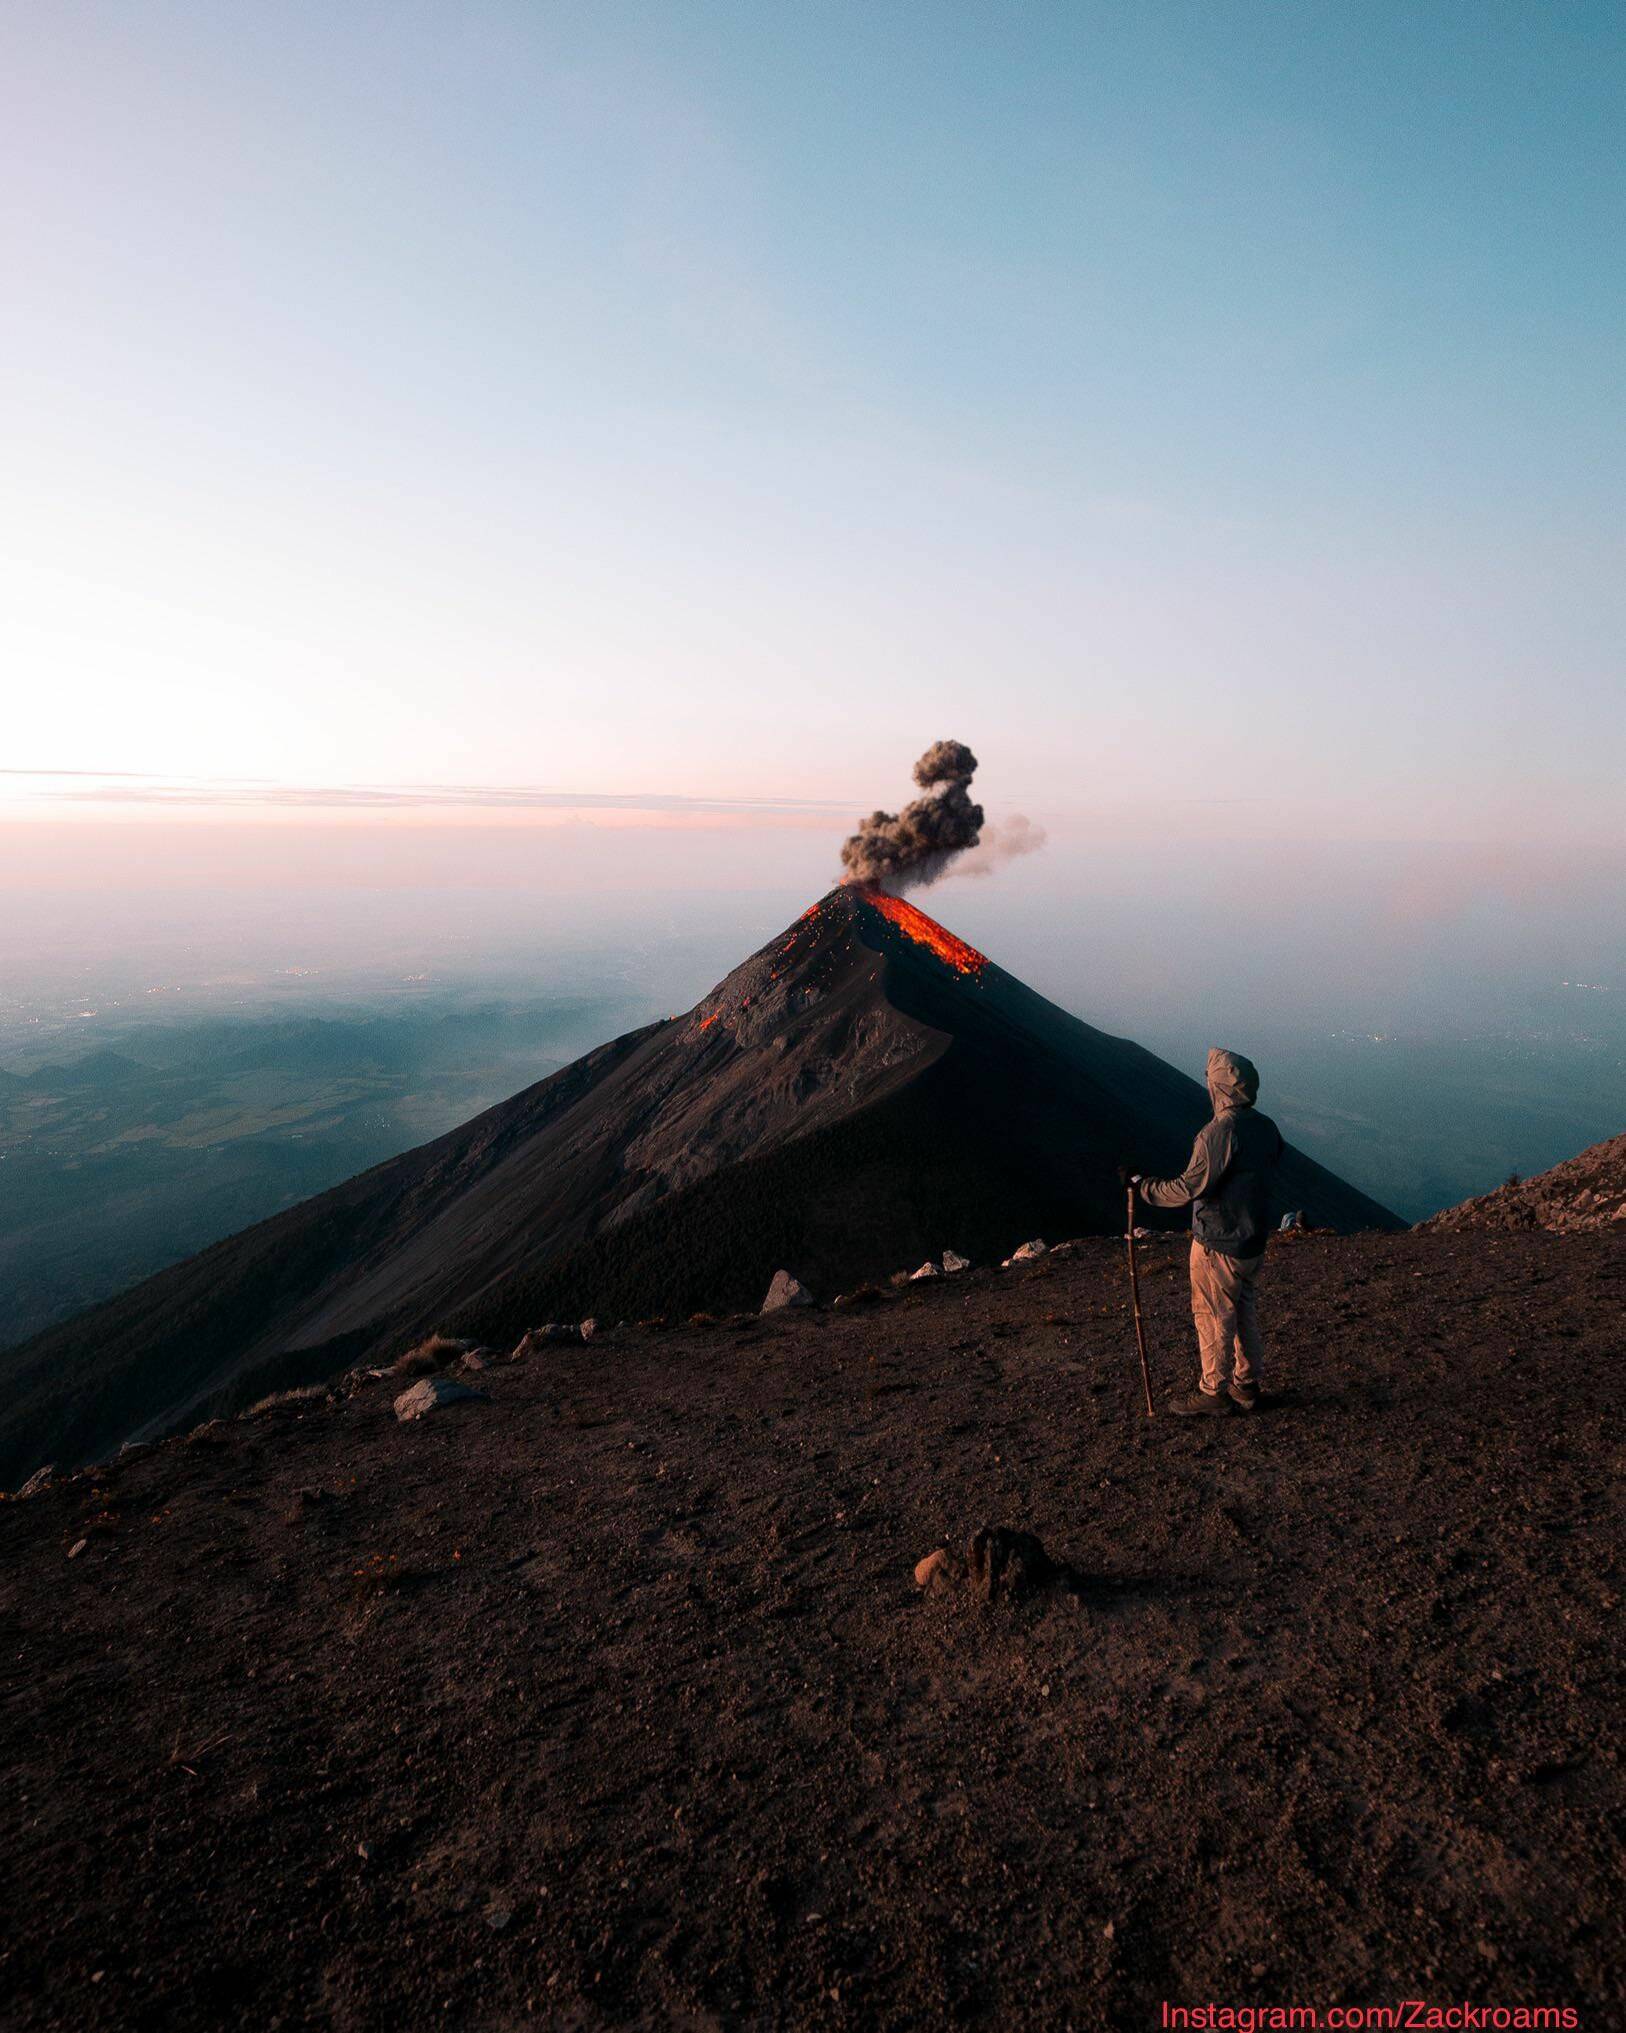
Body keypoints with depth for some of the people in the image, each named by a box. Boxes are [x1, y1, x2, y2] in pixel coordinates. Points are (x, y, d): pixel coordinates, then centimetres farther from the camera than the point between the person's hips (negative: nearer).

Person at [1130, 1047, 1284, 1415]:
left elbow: (1190, 1187, -24)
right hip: (1254, 1242, 8)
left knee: (1213, 1318, 7)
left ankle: (1214, 1393, 19)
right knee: (1244, 1312, 21)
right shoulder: (1267, 1127, 1)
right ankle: (1247, 1385, 33)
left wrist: (1144, 1188, -12)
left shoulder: (1219, 1132, -25)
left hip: (1217, 1246, -8)